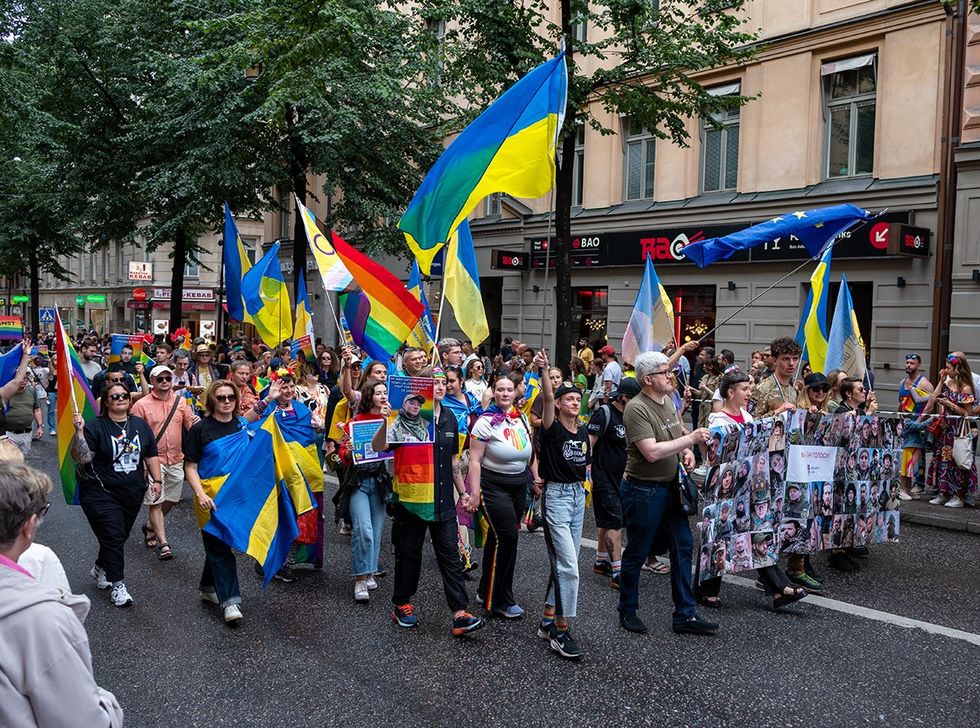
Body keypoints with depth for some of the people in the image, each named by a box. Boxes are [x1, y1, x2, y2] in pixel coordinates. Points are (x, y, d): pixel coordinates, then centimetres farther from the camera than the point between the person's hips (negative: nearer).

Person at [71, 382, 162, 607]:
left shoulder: (140, 425, 8)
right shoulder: (94, 426, -8)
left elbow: (151, 455, 13)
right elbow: (82, 458, -18)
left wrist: (156, 480, 5)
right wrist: (79, 432, -29)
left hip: (133, 494, 5)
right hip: (101, 494, -5)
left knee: (120, 536, 14)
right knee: (113, 537, -9)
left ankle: (100, 569, 40)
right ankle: (118, 585, 3)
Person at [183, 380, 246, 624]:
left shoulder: (243, 425, 7)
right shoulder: (200, 428, -5)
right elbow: (190, 467, -7)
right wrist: (200, 494, -19)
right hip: (212, 496, -4)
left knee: (219, 544, 15)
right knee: (219, 546, -5)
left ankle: (209, 588, 31)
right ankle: (229, 601, -4)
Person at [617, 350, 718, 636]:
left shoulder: (668, 400, 8)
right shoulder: (636, 409, -20)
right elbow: (652, 452, -27)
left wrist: (687, 451, 0)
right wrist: (691, 438, -22)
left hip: (670, 486, 8)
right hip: (643, 490, -8)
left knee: (683, 546, 8)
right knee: (636, 553, 6)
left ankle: (685, 615, 17)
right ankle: (627, 611, 24)